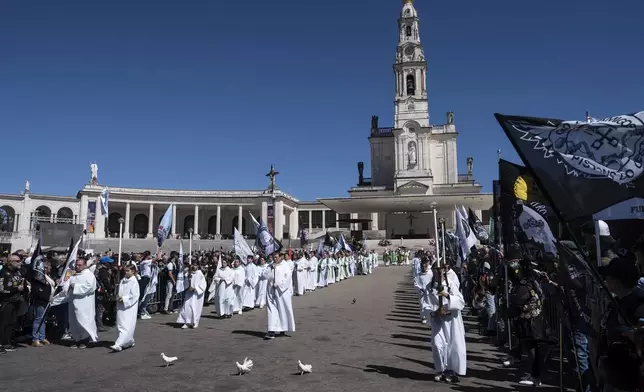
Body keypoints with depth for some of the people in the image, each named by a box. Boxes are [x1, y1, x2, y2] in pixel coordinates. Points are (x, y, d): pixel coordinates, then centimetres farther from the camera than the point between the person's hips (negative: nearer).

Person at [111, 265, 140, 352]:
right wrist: (119, 297, 0)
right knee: (120, 325, 11)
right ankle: (130, 342, 24)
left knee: (126, 326, -10)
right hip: (121, 306, 8)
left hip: (129, 307, -8)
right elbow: (120, 292, 20)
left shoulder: (134, 282, -9)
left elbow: (134, 295, -13)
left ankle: (118, 345, -18)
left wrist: (124, 299, -15)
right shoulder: (123, 281, 11)